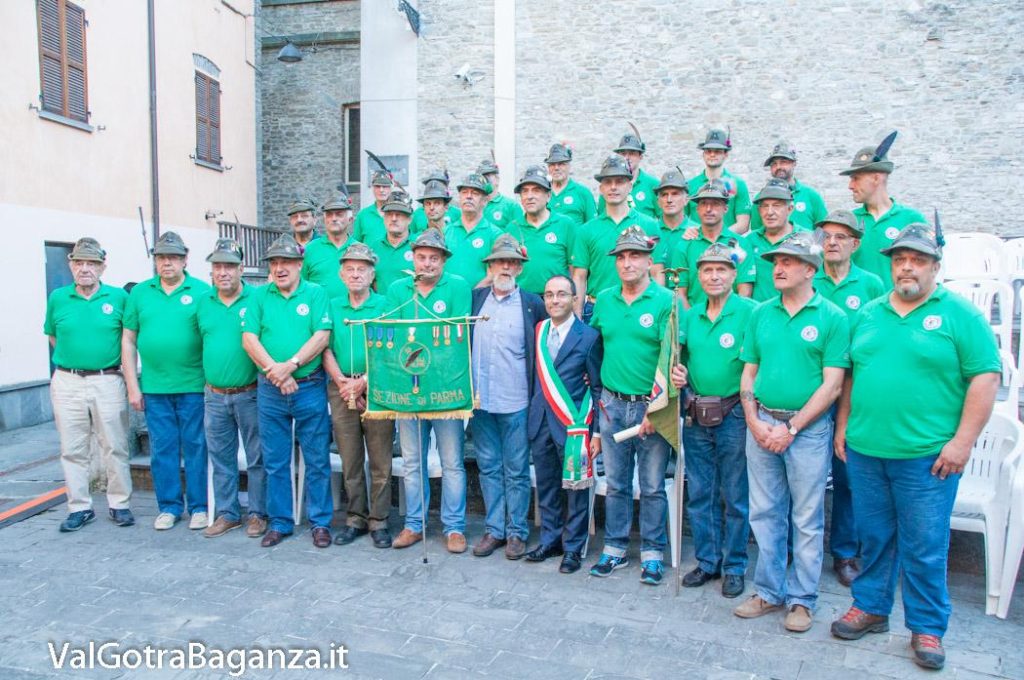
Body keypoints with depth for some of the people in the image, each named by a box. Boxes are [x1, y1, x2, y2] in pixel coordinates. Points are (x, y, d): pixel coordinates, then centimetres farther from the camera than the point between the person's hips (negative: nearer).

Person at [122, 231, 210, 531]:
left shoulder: (202, 292, -1)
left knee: (196, 447, 5)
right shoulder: (140, 292, 8)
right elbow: (128, 340, 10)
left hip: (194, 386, -3)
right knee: (162, 449, 10)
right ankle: (169, 506, 23)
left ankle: (199, 506, 17)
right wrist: (133, 387, 5)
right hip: (154, 388, 3)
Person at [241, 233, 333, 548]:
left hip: (310, 388, -2)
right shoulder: (259, 296, 7)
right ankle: (280, 522, 23)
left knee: (317, 460, 4)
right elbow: (249, 339, -1)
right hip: (270, 391, 2)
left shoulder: (316, 294, 2)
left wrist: (290, 365, -17)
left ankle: (321, 522, 16)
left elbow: (322, 336, -8)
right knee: (275, 462, 10)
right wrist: (274, 371, -13)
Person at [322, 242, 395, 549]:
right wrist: (342, 382, -8)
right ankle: (355, 519, 21)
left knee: (380, 462, 2)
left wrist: (363, 382, -13)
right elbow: (325, 348, 5)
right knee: (350, 460, 10)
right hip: (341, 392, 3)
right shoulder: (332, 307, 12)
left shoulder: (384, 305, 2)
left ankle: (379, 521, 12)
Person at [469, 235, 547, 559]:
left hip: (516, 402, -3)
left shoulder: (532, 304, -1)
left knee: (516, 470, 6)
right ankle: (494, 529, 23)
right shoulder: (475, 299, 8)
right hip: (480, 399, 3)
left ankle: (517, 532, 18)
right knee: (488, 468, 12)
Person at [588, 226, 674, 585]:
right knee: (615, 483, 12)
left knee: (652, 485, 6)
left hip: (651, 406, -4)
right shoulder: (604, 299, 8)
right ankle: (615, 548, 25)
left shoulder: (665, 301, -6)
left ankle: (652, 553, 20)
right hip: (612, 404, 4)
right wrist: (600, 394, 9)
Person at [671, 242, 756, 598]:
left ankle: (734, 567, 21)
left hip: (733, 416, -5)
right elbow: (681, 358, 16)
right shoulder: (690, 316, 9)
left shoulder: (750, 312, -7)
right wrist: (676, 372, -5)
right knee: (699, 495, 13)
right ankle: (707, 562, 27)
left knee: (736, 497, 6)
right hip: (696, 417, 5)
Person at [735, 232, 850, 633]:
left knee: (807, 520, 6)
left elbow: (831, 385, -9)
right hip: (761, 425, 4)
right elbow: (748, 374, 10)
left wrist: (792, 428, -13)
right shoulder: (760, 314, 8)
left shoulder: (832, 318, -4)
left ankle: (802, 600, 20)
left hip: (808, 429, -4)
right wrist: (755, 422, -4)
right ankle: (769, 592, 25)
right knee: (764, 514, 11)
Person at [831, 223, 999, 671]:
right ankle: (870, 608, 31)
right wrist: (843, 426, 12)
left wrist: (962, 440, -13)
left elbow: (985, 378, -7)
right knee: (873, 537, 15)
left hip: (926, 456, -4)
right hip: (863, 450, 4)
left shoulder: (960, 314, -3)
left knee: (924, 547, 6)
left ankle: (927, 627, 23)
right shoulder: (868, 314, 11)